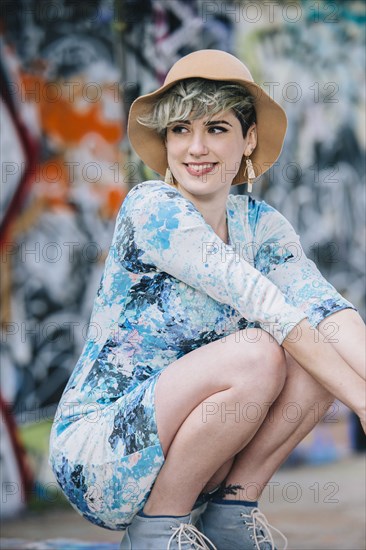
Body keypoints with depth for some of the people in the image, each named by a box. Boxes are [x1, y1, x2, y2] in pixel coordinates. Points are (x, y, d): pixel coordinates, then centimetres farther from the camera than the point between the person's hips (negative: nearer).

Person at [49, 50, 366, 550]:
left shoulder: (260, 226, 5)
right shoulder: (152, 208, -16)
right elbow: (270, 308, -23)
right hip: (95, 457, -6)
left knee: (320, 353, -12)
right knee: (257, 354, -29)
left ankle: (233, 505, -4)